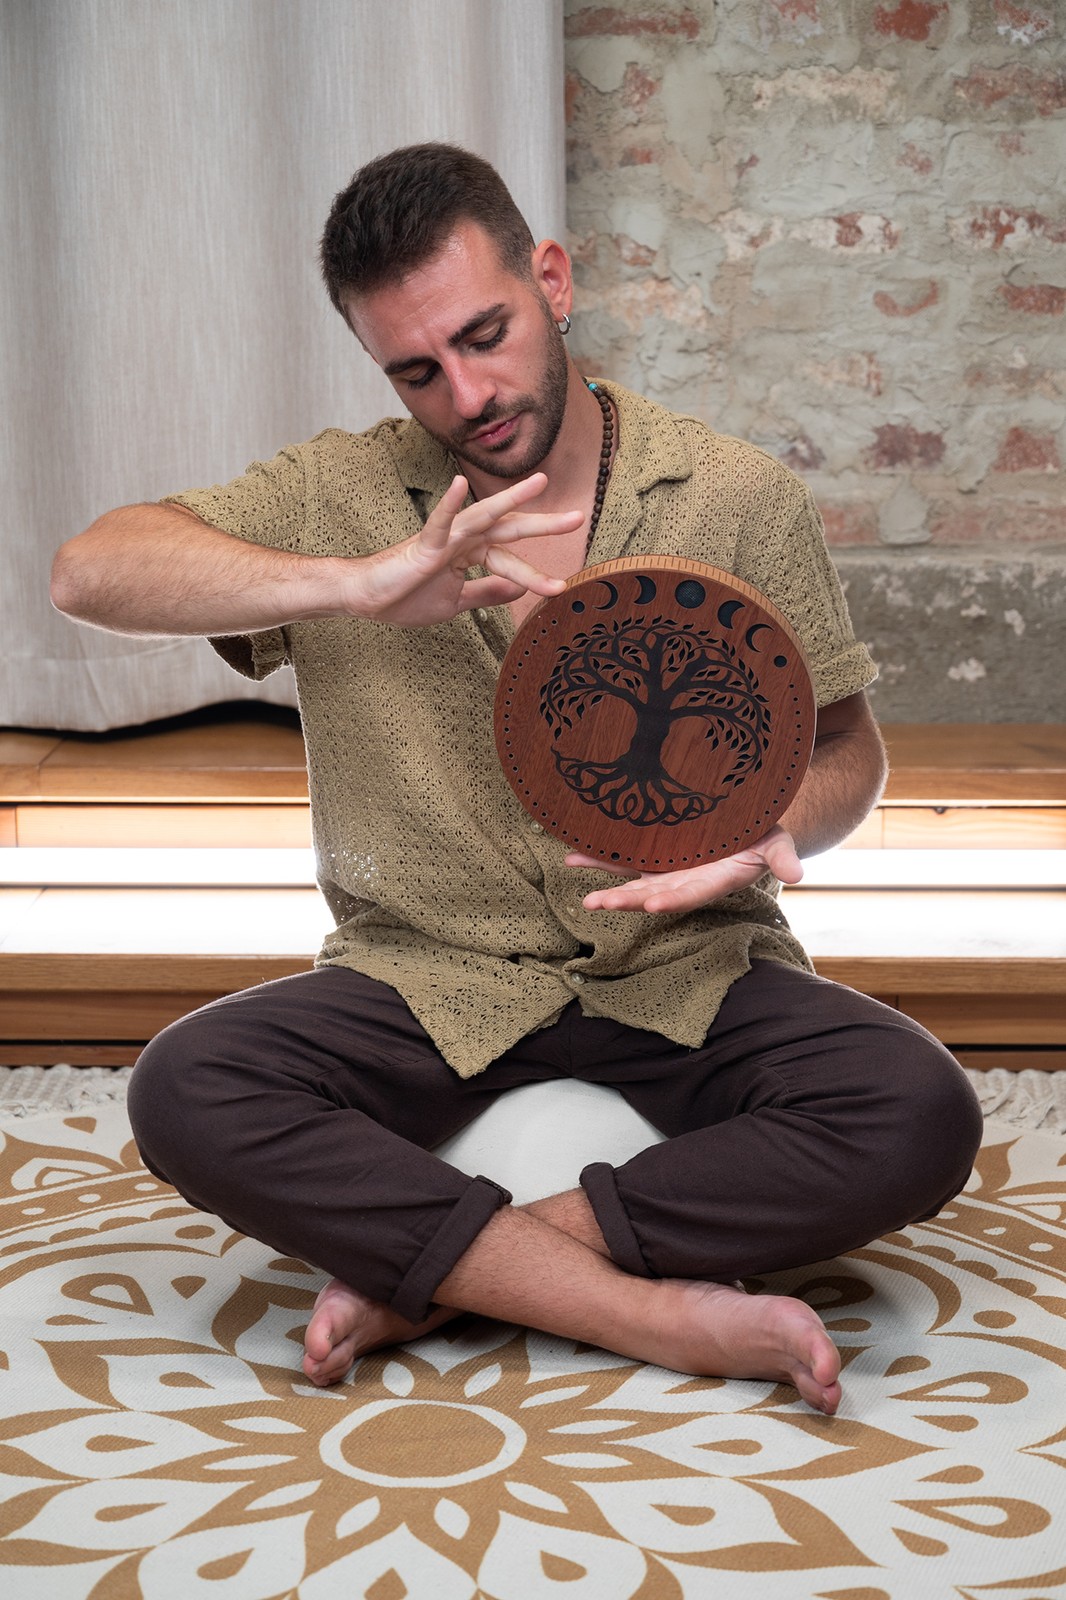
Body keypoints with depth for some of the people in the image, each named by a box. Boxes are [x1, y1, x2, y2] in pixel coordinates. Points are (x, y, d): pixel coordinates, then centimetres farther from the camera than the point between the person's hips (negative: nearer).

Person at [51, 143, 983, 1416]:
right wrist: (359, 585, -25)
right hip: (429, 979, 0)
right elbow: (91, 569, -12)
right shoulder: (334, 497, 2)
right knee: (186, 1094, -28)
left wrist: (768, 831, -16)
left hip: (686, 974, 1)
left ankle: (427, 1276, -20)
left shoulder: (741, 499, 2)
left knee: (918, 1113, -28)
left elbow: (845, 747, 9)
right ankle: (664, 1313, -24)